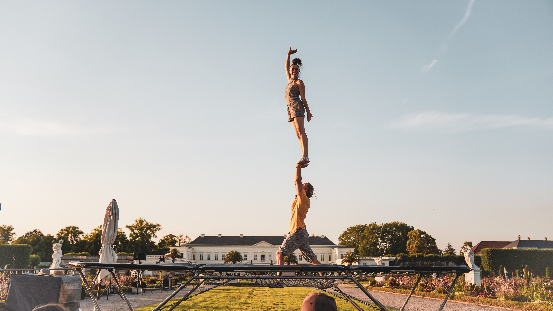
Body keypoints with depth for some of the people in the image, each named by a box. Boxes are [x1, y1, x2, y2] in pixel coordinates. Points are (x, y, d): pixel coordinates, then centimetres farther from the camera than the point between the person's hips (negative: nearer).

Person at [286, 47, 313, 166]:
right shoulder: (290, 80, 22)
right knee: (298, 134, -2)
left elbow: (303, 98, -3)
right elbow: (286, 67, 29)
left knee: (301, 131, -19)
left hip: (297, 106, -8)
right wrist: (288, 55, 22)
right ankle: (304, 157, -8)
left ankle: (305, 156, -31)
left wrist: (308, 111, -6)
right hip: (290, 108, 8)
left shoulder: (299, 82, 1)